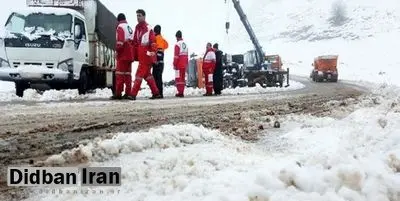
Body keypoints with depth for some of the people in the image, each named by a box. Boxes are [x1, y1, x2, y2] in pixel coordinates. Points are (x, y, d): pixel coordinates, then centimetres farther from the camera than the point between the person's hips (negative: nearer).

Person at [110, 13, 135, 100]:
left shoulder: (120, 27, -5)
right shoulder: (129, 28, 19)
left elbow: (120, 41, -17)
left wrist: (117, 49, -7)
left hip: (123, 54, -7)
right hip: (130, 54, 7)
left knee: (120, 74, -7)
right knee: (128, 74, 8)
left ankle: (118, 93, -8)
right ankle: (128, 93, 6)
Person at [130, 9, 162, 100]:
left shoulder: (148, 28, -10)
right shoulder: (137, 27, 15)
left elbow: (153, 42, -15)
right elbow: (135, 42, 18)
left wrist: (152, 53, -23)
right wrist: (135, 55, 15)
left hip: (146, 55, -9)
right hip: (140, 56, 9)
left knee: (139, 74, -9)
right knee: (147, 74, 13)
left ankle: (133, 94, -9)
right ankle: (156, 93, 21)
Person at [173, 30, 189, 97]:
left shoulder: (177, 44, -9)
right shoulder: (185, 44, 13)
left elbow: (176, 55, -13)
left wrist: (174, 64, -10)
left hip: (179, 65, -7)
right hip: (184, 64, 7)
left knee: (178, 78, -6)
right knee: (183, 78, 10)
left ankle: (180, 92, -11)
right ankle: (182, 92, 11)